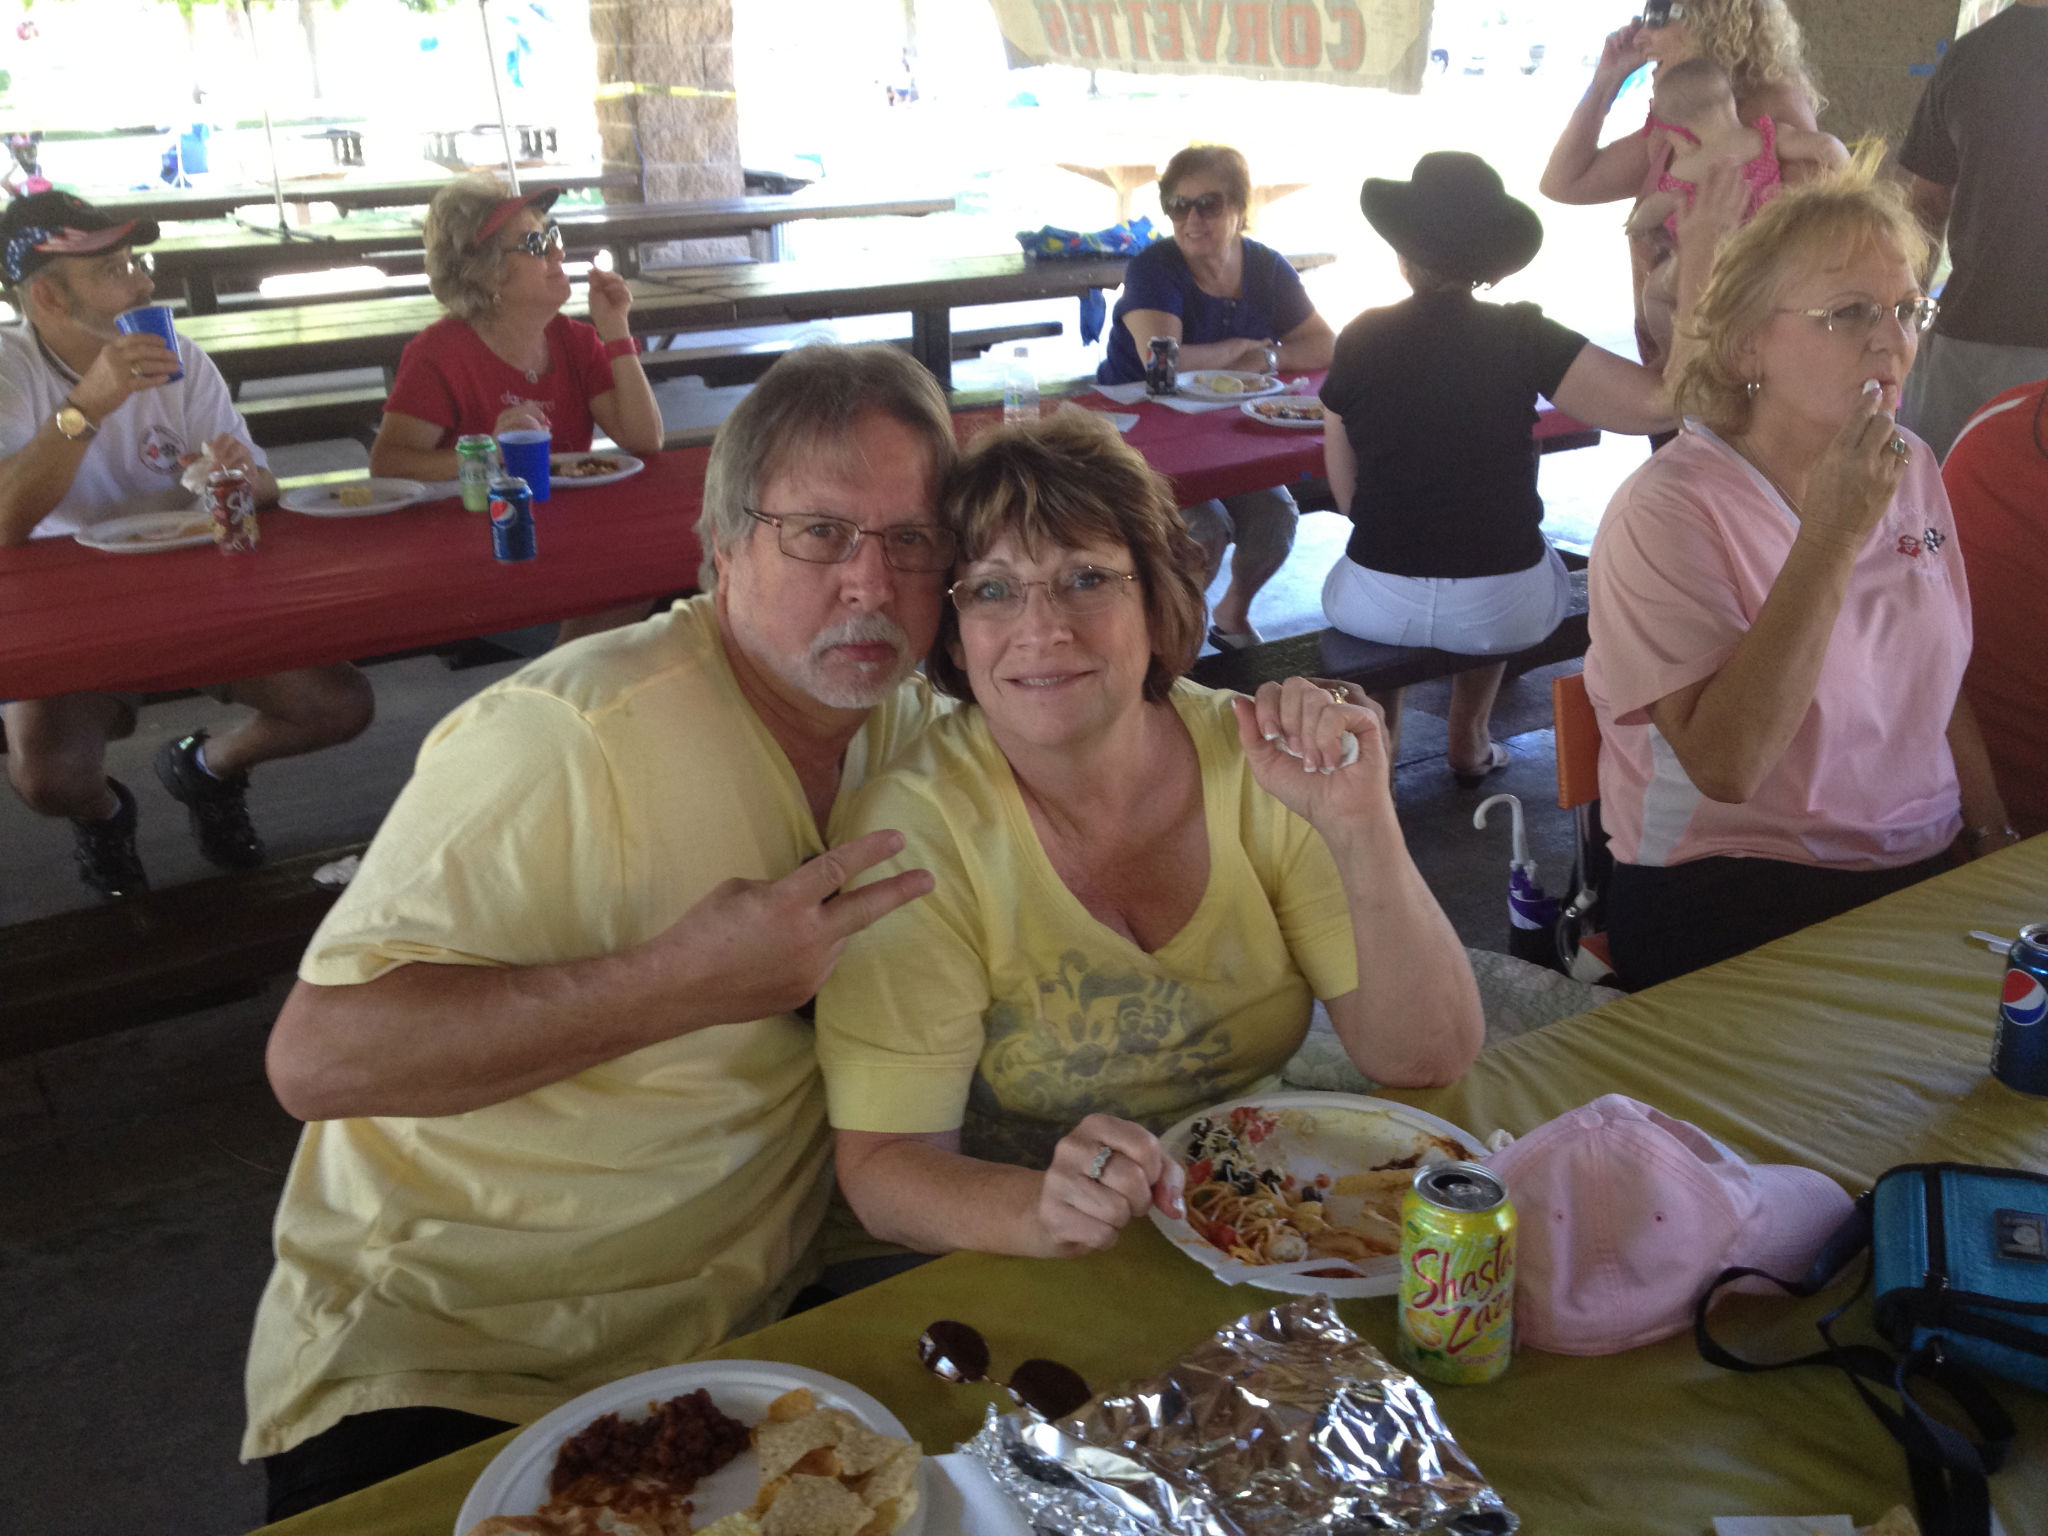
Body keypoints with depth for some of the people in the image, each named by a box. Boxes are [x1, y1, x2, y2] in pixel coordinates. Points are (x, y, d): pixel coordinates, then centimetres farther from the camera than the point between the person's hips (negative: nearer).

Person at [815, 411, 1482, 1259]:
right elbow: (883, 1165, -15)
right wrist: (1041, 1211, -35)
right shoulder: (918, 826, -13)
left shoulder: (1256, 762, -5)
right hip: (1020, 1291, -1)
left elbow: (1427, 1058, -8)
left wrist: (1361, 830, -23)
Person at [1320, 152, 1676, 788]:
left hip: (1377, 607, 1)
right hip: (1499, 608, -1)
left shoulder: (1359, 341, -3)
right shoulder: (1524, 338, -9)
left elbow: (1346, 495, 5)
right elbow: (1657, 400, -18)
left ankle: (1379, 733, 39)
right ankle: (1468, 742, 41)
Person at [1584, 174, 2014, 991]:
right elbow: (1724, 767, -24)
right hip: (1728, 897, -7)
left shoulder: (1911, 471, 10)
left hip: (1932, 867, 7)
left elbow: (1944, 684, 19)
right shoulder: (1666, 512, -14)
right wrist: (1832, 537, -25)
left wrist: (1995, 837, 5)